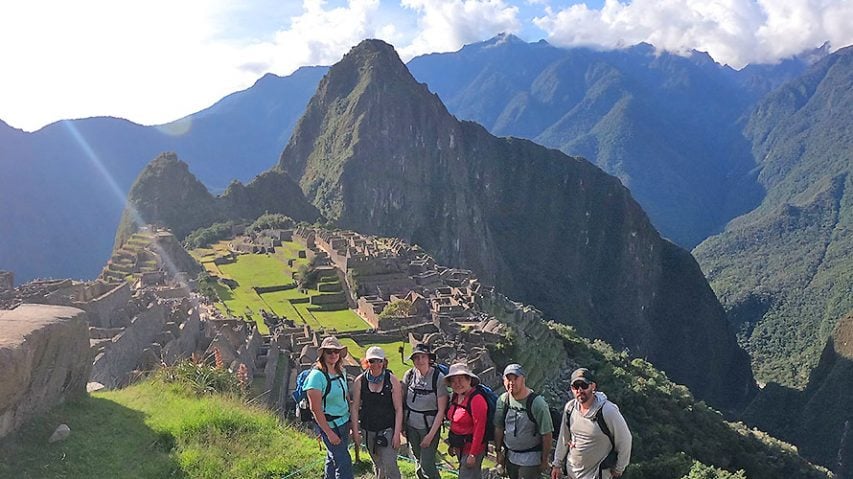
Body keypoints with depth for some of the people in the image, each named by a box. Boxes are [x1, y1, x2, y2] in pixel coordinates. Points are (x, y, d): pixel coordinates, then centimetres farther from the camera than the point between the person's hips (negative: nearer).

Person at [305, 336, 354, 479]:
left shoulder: (341, 373, 5)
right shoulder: (317, 375, -18)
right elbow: (315, 409, -19)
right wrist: (329, 433, -18)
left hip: (344, 423, 7)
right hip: (329, 425, -7)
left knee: (333, 459, 18)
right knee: (344, 463, -6)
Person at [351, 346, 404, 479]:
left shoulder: (392, 380, -9)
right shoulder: (359, 381, -4)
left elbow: (399, 408, -7)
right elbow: (355, 408, 2)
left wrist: (397, 433, -10)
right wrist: (356, 431, -1)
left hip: (388, 429, -3)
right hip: (368, 430, 3)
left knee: (389, 465, -11)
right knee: (377, 465, 17)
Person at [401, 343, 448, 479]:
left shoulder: (438, 378, -15)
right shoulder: (409, 375, -4)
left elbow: (441, 410, -14)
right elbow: (402, 401, 5)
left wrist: (431, 435, -15)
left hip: (429, 427, -4)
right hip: (411, 426, 4)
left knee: (427, 465, -8)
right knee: (418, 461, 16)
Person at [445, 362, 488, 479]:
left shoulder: (476, 399, -22)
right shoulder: (455, 396, 3)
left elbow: (479, 429, -22)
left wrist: (473, 455, -21)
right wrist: (451, 444, 14)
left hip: (471, 447, -8)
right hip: (459, 447, 8)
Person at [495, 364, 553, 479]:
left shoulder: (537, 403, -19)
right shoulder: (502, 400, -4)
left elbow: (547, 434, -13)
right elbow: (498, 428, 6)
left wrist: (545, 460, -9)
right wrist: (499, 452, 9)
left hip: (531, 458, -5)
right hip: (510, 456, 5)